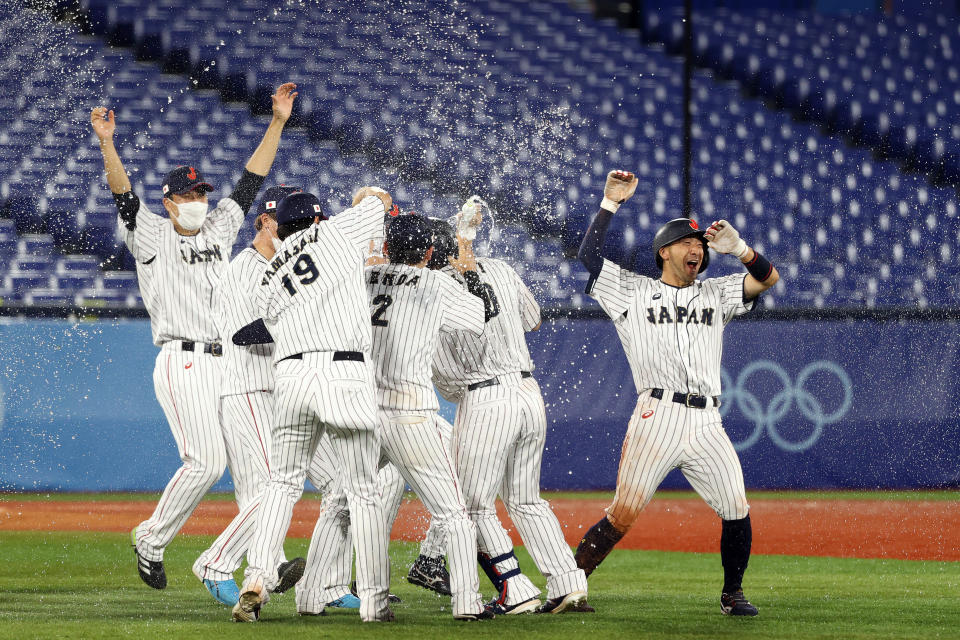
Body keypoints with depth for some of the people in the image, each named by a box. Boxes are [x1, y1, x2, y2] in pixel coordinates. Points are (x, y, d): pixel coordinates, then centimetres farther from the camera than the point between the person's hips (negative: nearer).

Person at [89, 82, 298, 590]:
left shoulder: (219, 229, 17)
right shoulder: (152, 236, 2)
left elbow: (252, 179, 17)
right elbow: (123, 194, -13)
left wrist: (278, 121, 10)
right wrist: (107, 144, -28)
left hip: (228, 365, 6)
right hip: (183, 364, -6)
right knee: (205, 462, -16)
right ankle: (150, 542, 0)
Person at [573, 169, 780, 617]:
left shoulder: (714, 294, 21)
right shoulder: (633, 291, 13)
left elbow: (768, 278, 12)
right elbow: (589, 255, 4)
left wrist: (737, 247, -4)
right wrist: (610, 203, 0)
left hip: (707, 424, 3)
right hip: (657, 417, -3)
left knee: (737, 511, -5)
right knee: (623, 514, -9)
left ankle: (732, 594, 11)